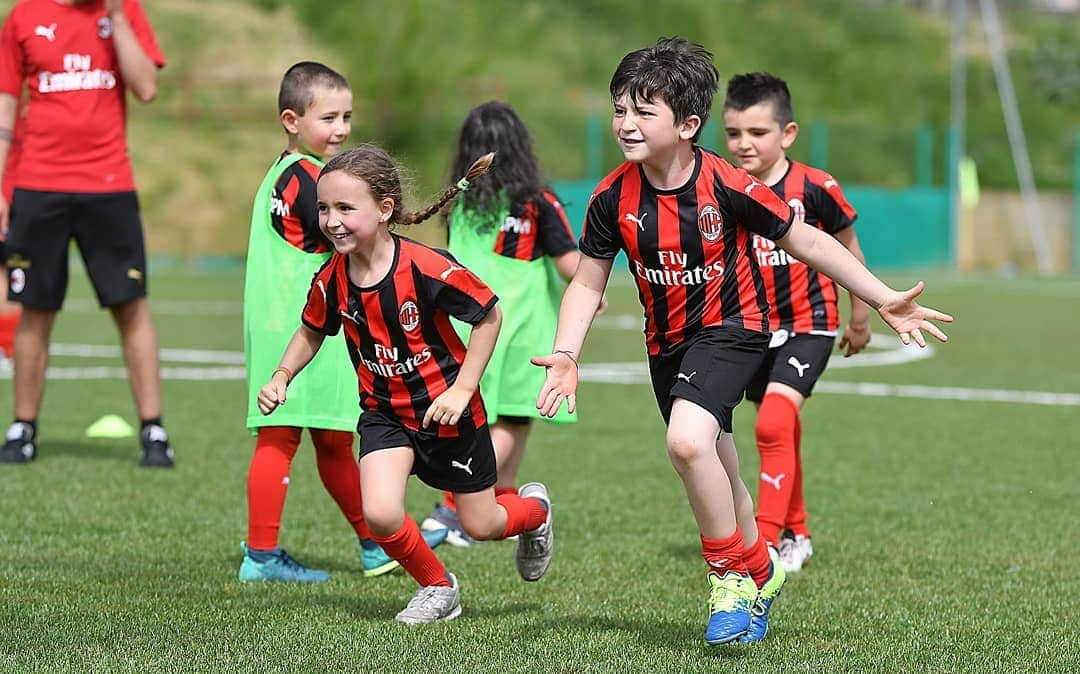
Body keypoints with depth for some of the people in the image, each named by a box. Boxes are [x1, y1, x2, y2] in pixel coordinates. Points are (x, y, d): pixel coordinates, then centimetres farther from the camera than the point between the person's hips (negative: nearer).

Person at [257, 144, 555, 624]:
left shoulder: (427, 268, -26)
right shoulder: (332, 279, -11)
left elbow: (489, 315, -14)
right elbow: (312, 331, 10)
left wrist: (462, 390, -16)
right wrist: (281, 377, -6)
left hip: (446, 409, -3)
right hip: (384, 412, 3)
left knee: (480, 526, 10)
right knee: (381, 516, -19)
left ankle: (534, 508, 47)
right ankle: (437, 587, 10)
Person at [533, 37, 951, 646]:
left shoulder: (727, 186, -20)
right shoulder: (613, 198, -10)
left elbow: (806, 241, -9)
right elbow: (587, 284, 1)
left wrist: (884, 300, -9)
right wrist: (565, 355, -15)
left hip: (732, 327, -5)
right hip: (668, 342, 5)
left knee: (687, 440, -28)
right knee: (717, 478, 15)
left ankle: (733, 573, -9)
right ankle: (759, 576, 39)